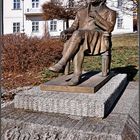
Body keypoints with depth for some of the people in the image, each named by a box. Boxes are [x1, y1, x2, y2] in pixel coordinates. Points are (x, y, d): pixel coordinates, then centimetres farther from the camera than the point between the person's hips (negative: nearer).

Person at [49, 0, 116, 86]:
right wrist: (65, 31, -4)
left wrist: (96, 16, -9)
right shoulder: (81, 12, 24)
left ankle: (62, 64, -35)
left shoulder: (110, 13, 13)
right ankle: (77, 74, -41)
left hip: (99, 40, -3)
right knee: (79, 46, -35)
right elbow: (74, 28, 17)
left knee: (78, 34, -32)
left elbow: (109, 28, -4)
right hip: (81, 39, 3)